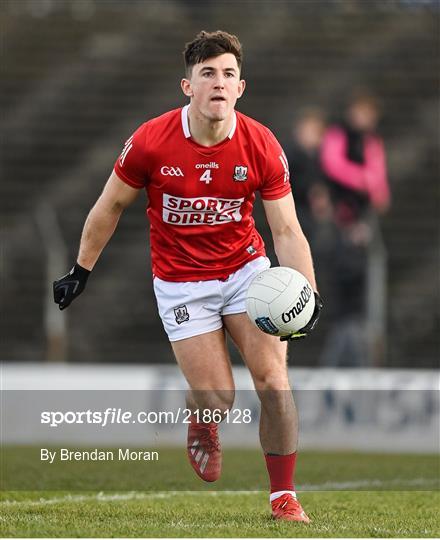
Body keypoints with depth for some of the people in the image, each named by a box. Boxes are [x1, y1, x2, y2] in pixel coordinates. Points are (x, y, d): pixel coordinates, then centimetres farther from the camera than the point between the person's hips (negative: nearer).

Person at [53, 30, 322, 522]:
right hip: (181, 283, -1)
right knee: (217, 400, -7)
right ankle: (200, 420, 33)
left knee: (273, 379, -11)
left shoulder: (261, 146, -14)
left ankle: (283, 496, 4)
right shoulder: (150, 142, -17)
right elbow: (110, 206, -2)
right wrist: (81, 271, 4)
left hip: (246, 269, 2)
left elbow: (287, 231, -12)